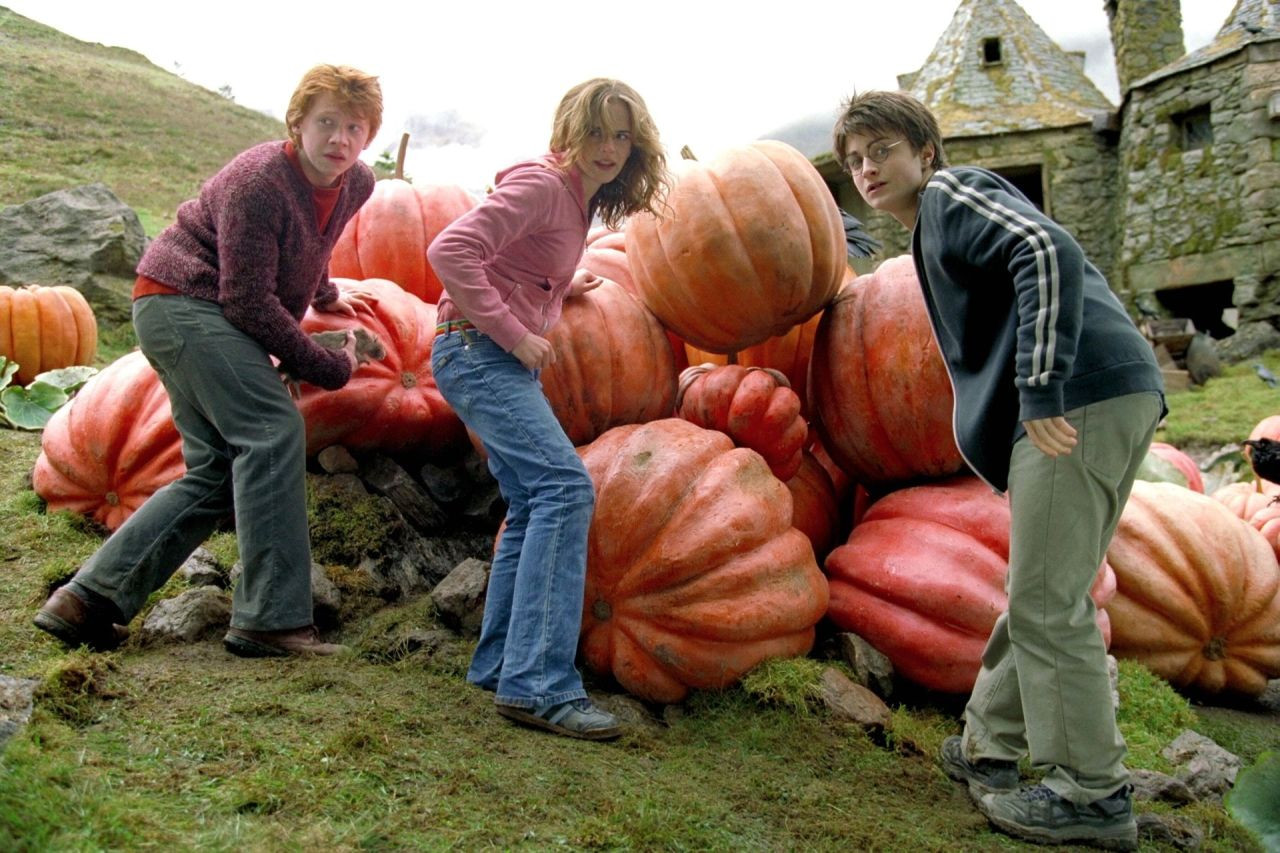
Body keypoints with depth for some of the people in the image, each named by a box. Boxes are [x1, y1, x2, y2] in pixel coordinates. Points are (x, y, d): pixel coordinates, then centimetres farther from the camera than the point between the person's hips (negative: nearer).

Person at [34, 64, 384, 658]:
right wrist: (327, 367, -18)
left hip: (214, 318, 9)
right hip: (180, 299, -9)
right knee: (273, 431, -23)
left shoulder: (356, 184, 2)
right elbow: (249, 301, -23)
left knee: (216, 474, 4)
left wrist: (323, 295, 30)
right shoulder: (258, 181, -22)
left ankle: (88, 598, 7)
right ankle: (271, 619, -23)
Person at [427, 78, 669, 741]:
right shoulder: (540, 184, -13)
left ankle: (498, 664, 19)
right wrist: (515, 333, -20)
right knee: (565, 486, -21)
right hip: (476, 350, -10)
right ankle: (538, 683, -21)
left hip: (505, 360, 10)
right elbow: (450, 250, -24)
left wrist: (562, 288, 13)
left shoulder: (576, 197, 15)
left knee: (533, 506, 10)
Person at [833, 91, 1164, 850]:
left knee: (1048, 601, -5)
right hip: (1114, 397, 10)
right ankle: (990, 746, 29)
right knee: (1042, 593, 16)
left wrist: (1040, 392, -22)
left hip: (1085, 396, -10)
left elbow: (1050, 252, -19)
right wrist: (1010, 459, 19)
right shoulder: (939, 227, 28)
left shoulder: (951, 192, 0)